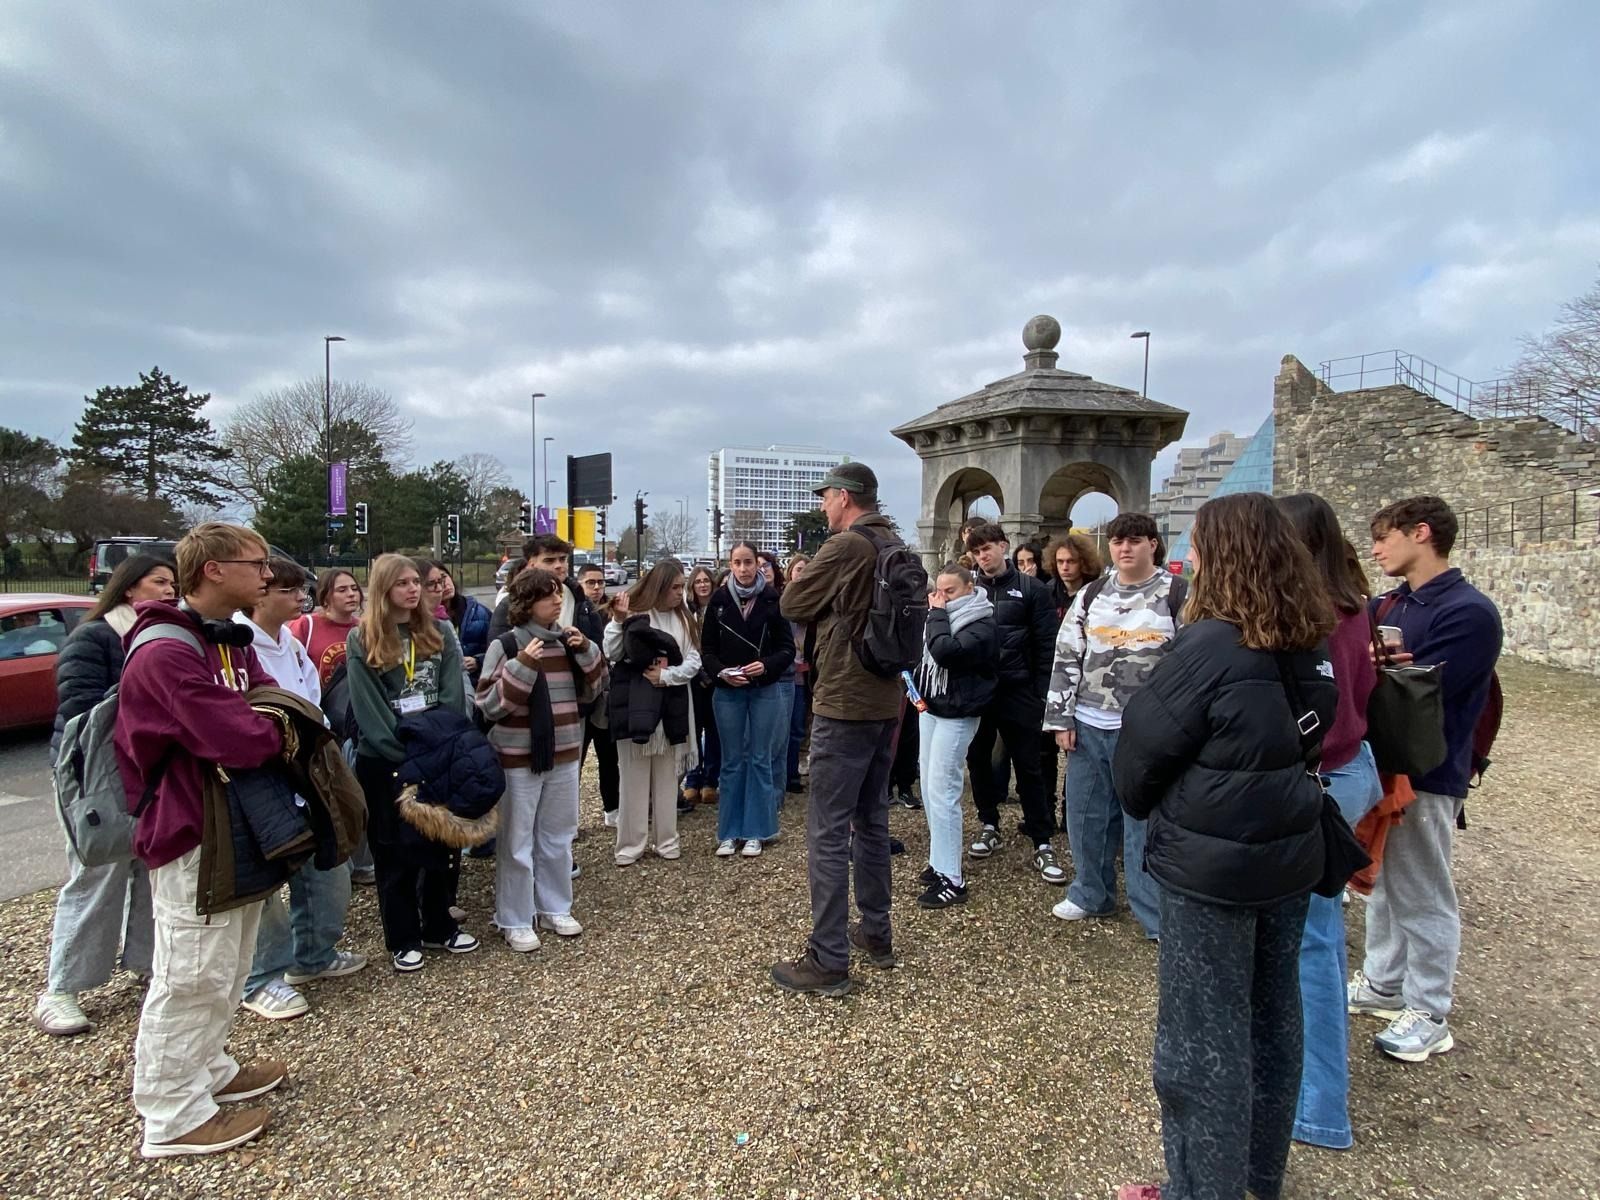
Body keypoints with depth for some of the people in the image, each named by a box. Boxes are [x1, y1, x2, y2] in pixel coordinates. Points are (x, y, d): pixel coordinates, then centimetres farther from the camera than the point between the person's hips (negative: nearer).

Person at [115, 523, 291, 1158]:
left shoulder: (234, 643, 10)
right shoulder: (166, 654, -22)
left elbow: (270, 705, 10)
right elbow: (236, 739, -30)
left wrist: (269, 723, -12)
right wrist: (277, 732, -9)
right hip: (193, 834, -9)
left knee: (227, 967, 21)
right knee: (193, 976, 3)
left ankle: (209, 1071, 37)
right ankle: (174, 1116, 18)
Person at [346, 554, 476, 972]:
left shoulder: (441, 633, 5)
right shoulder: (361, 640, -3)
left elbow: (453, 696, -1)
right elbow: (367, 708, -9)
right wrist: (405, 753, -14)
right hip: (385, 761, -3)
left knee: (444, 844, 11)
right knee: (394, 852, 8)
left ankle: (440, 926, 28)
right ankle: (403, 939, 22)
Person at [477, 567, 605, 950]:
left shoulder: (568, 641, 3)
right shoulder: (506, 645, -11)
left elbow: (590, 692, 9)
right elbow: (489, 705, -13)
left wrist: (586, 652, -6)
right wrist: (522, 665, -24)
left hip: (563, 754, 5)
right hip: (518, 758, -5)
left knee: (558, 837, 16)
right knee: (517, 843, 4)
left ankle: (554, 908, 32)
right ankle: (515, 921, 19)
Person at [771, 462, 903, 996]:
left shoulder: (847, 546, -16)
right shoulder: (895, 546, 10)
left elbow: (791, 604, -8)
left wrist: (822, 595, 10)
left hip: (844, 706, -9)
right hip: (885, 703, 9)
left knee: (828, 832, -2)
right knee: (871, 821, 18)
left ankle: (828, 962, 5)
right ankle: (876, 933, 30)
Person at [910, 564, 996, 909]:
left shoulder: (981, 626, -15)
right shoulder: (943, 617, 10)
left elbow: (946, 653, -30)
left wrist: (938, 614, -17)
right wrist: (917, 687, 8)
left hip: (956, 715, -9)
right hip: (931, 708, 9)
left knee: (942, 791, -10)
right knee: (929, 787, 12)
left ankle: (951, 880, -4)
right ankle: (940, 860, 25)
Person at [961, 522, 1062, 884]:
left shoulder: (1030, 589, -1)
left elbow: (1045, 646, -3)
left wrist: (1042, 694, -8)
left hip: (1017, 692, -3)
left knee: (1028, 767, 3)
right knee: (978, 761, 12)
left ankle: (1042, 844, 12)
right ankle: (989, 827, 30)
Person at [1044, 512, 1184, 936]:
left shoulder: (1178, 596, -4)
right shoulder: (1090, 596, 8)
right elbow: (1066, 659, 9)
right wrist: (1061, 718, 4)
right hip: (1089, 726, 5)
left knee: (1145, 822, 2)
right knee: (1086, 814, 14)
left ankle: (1158, 917, 16)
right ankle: (1091, 894, 32)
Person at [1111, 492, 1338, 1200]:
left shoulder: (1210, 647, -22)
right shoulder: (1311, 646, 1)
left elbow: (1142, 749, -13)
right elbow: (1312, 736, 12)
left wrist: (1142, 806, 6)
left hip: (1209, 868, -8)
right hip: (1289, 858, 8)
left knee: (1205, 1037, 7)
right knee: (1272, 1019, 22)